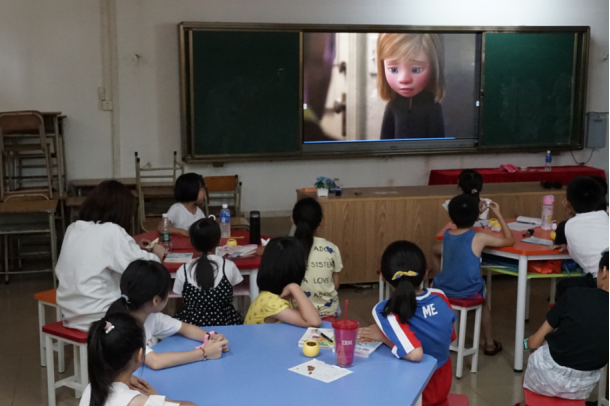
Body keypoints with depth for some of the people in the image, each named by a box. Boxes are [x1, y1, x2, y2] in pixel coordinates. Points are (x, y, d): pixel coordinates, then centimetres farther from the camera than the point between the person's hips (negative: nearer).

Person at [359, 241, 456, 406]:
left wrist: (383, 337, -23)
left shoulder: (387, 311, -28)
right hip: (441, 384, 6)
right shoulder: (439, 297, -11)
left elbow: (415, 354, -40)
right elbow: (451, 337, 5)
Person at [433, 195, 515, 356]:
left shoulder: (447, 234, 0)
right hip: (468, 294, -3)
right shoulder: (479, 238, -14)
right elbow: (510, 241, -1)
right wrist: (498, 215, 6)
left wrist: (474, 211, 20)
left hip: (443, 291, 3)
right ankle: (490, 344, 39)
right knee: (483, 297, 31)